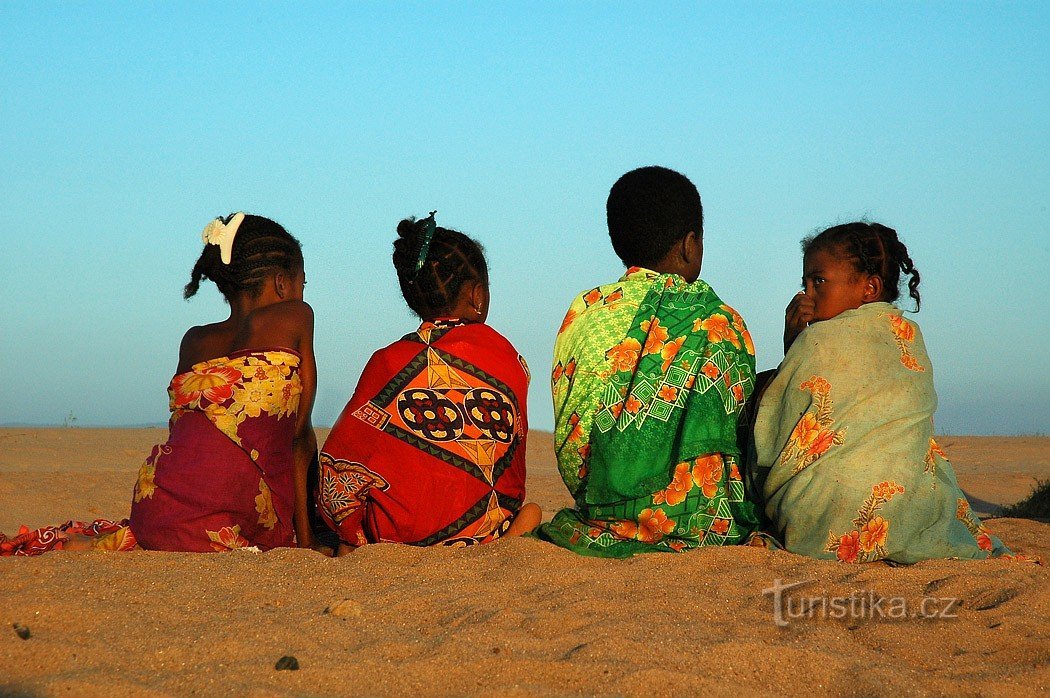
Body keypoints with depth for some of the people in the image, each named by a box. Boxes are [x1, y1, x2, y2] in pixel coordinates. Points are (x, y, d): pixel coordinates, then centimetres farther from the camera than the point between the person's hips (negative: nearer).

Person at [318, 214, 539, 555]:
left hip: (395, 533, 0)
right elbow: (514, 442, 9)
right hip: (484, 532, 0)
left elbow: (341, 460, -2)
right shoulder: (506, 356, 1)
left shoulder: (388, 363, -2)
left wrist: (350, 538, 10)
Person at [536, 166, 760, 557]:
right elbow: (744, 433, 4)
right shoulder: (720, 323, -3)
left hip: (599, 525, 3)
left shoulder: (582, 312, 2)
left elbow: (568, 439, 5)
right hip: (704, 529, -3)